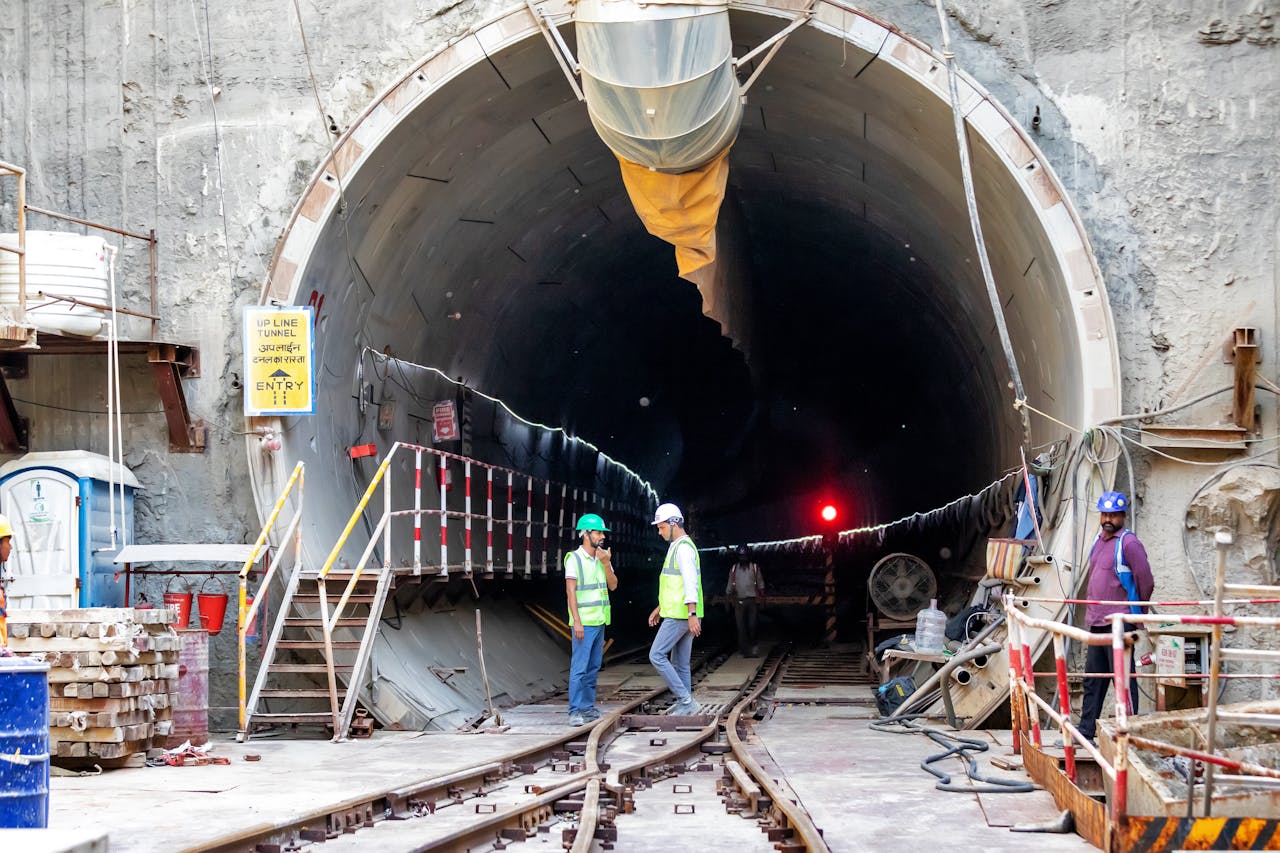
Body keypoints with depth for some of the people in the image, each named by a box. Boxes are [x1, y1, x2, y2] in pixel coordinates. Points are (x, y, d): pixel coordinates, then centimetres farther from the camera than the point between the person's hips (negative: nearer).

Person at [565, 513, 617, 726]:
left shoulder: (603, 558, 12)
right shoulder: (574, 559, -8)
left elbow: (613, 585, 6)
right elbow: (570, 591, -12)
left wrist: (606, 563, -9)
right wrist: (577, 621, -17)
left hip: (600, 622, 7)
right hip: (584, 623, -7)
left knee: (593, 668, 10)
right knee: (579, 667, -9)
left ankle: (588, 708, 16)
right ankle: (575, 711, -9)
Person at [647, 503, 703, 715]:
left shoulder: (684, 547, -15)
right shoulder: (678, 547, 18)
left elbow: (690, 583, -24)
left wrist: (692, 615, -29)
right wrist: (659, 608, 28)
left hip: (680, 616, -10)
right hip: (678, 614, 10)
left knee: (657, 655, -8)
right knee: (680, 662, 11)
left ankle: (685, 700, -9)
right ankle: (684, 706, 12)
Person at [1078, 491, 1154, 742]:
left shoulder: (1128, 543, -10)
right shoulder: (1098, 540, 16)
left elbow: (1146, 581, -10)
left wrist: (1136, 610, 2)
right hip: (1096, 622, 9)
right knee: (1092, 680, 12)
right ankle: (1086, 731, 18)